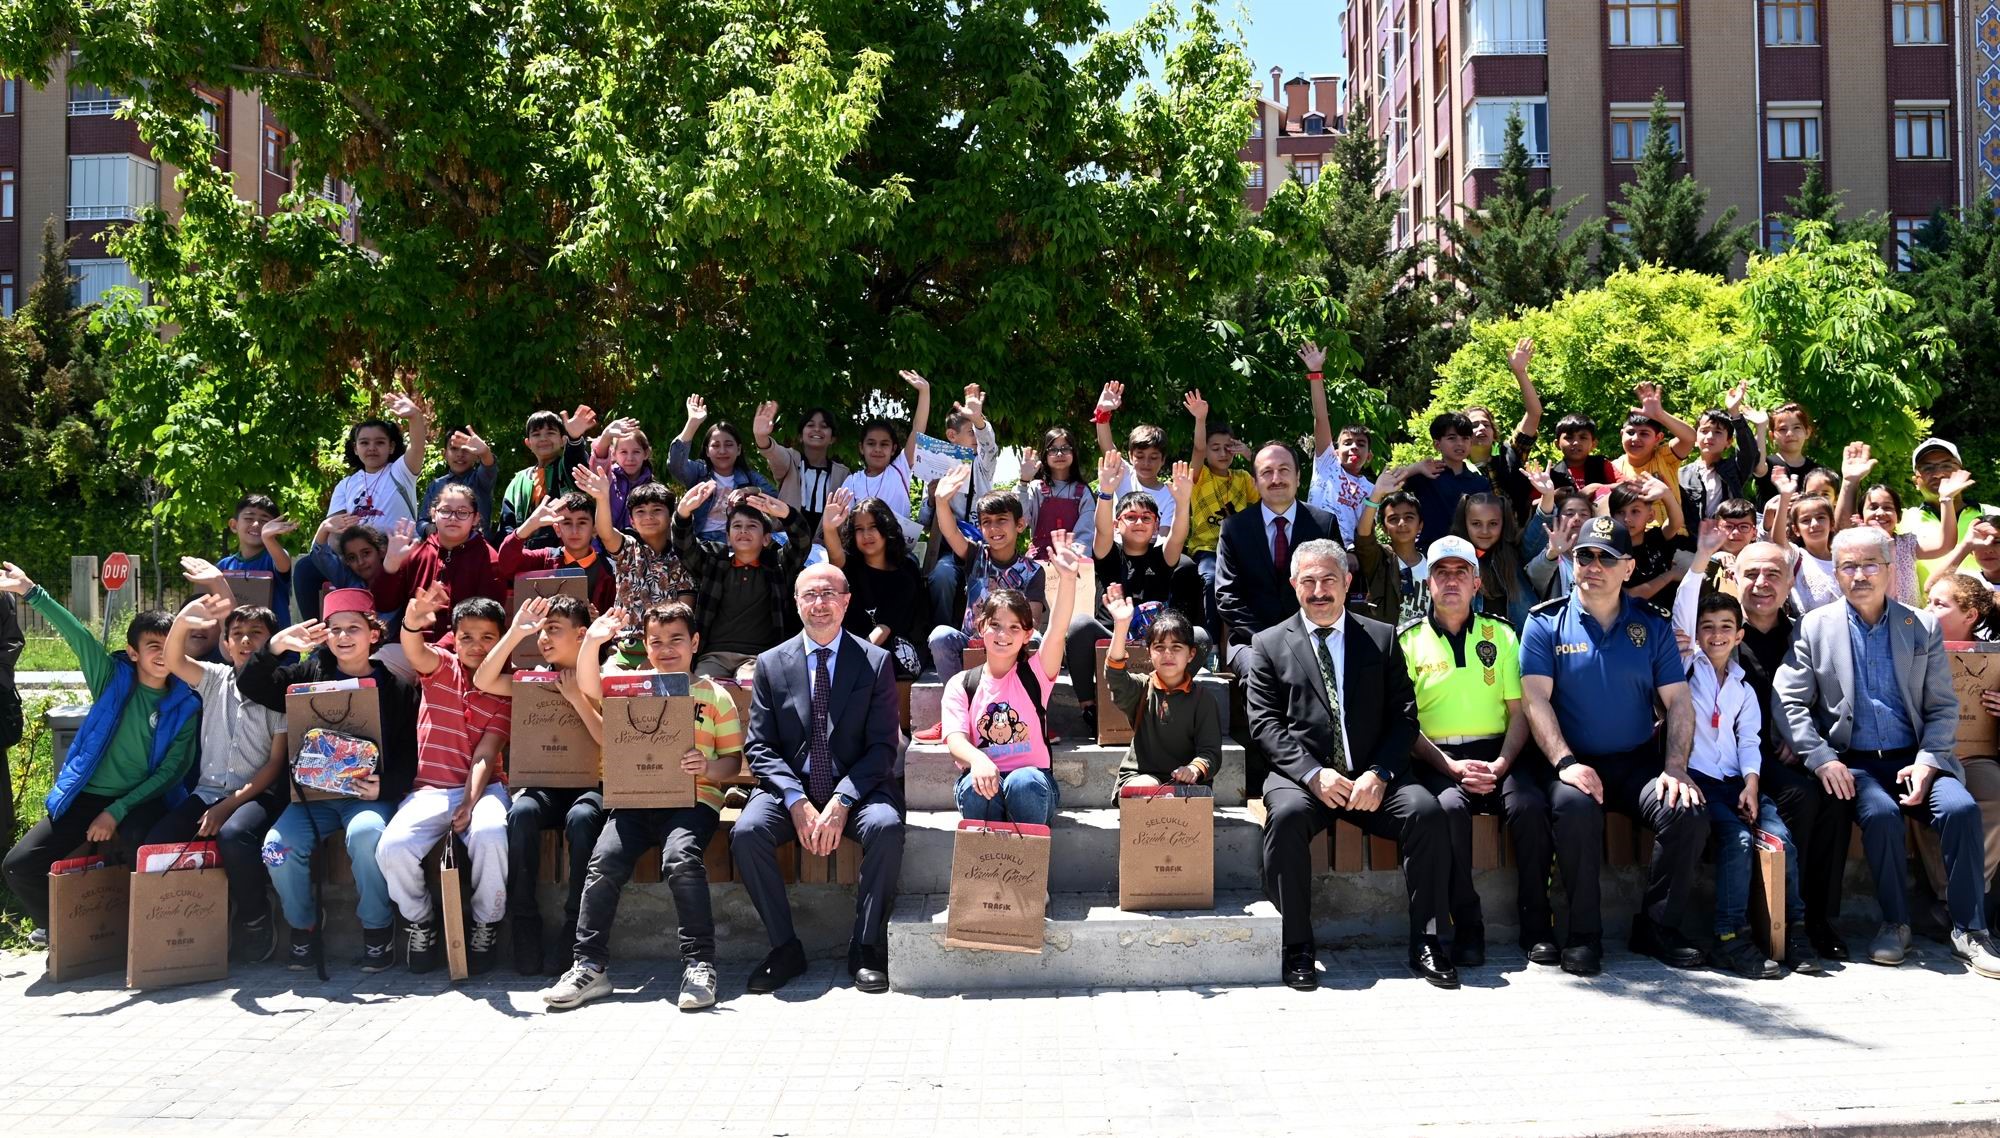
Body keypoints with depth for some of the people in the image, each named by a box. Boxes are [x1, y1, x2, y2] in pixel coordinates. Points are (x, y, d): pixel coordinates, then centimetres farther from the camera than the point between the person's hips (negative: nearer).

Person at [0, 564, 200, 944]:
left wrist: (117, 811, -14)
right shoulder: (113, 679, 0)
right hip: (85, 796, 2)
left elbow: (171, 770, -5)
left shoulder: (186, 705, -3)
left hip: (141, 800, -2)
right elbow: (78, 635, -14)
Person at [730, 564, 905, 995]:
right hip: (790, 789, 1)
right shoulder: (771, 664, 8)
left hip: (856, 789, -1)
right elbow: (759, 746, 2)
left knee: (886, 827, -32)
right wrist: (797, 802, -14)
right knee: (746, 833, -27)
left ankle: (867, 948, -16)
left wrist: (842, 802, -17)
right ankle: (785, 948, -12)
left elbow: (882, 747, -2)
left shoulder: (876, 662, 3)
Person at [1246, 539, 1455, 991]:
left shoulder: (1382, 639, 14)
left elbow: (1404, 717, 7)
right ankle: (1297, 948, -21)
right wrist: (1314, 773, -15)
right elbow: (1265, 723, 1)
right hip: (1303, 775, -1)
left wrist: (1379, 774, -11)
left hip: (1373, 777, 2)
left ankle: (1427, 944, -15)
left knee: (1427, 810, -27)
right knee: (1287, 815, -34)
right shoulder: (1269, 644, 10)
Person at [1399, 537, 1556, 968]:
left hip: (1498, 753, 2)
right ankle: (1466, 928, -21)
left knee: (1530, 805, -29)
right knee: (1450, 807, -34)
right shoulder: (1408, 640, 8)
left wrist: (1500, 765, -10)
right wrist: (1452, 767, -13)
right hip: (1438, 758, -2)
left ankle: (1537, 927, -15)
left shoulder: (1500, 634, 15)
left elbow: (1520, 711, 8)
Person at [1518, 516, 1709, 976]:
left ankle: (1658, 927, -3)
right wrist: (1565, 762, -21)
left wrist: (1675, 768, -11)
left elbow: (1678, 701, 4)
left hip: (1638, 761, 3)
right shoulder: (1546, 623, 2)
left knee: (1688, 812, -25)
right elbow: (1536, 700, -7)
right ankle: (1583, 934, -18)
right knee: (1575, 805, -35)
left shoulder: (1652, 624, 9)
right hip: (1577, 761, -2)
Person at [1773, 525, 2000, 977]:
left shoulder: (1923, 627, 9)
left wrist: (1926, 762, -9)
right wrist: (1822, 759, -15)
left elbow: (1943, 707, 7)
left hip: (1914, 759, 2)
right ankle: (1895, 923, -10)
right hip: (1852, 763, -2)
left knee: (1961, 807, -26)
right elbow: (1790, 702, -2)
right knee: (1881, 813, -31)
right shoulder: (1814, 627, 5)